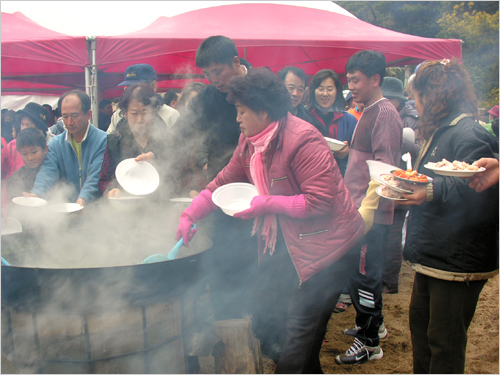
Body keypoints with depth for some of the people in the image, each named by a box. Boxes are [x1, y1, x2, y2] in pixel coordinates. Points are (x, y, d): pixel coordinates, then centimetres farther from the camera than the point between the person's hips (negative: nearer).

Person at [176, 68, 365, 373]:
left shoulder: (302, 140, -22)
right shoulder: (249, 142, 5)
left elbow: (320, 201, -25)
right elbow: (224, 181, 13)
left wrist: (266, 204, -20)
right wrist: (189, 216, 7)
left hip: (326, 242, -9)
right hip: (286, 243, 9)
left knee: (301, 330, -5)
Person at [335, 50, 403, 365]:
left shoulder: (385, 113, -14)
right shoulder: (369, 112, 16)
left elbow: (384, 167, -21)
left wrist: (366, 209, -23)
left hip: (371, 214, -9)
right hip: (360, 211, 9)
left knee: (362, 275, -2)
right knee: (363, 272, 19)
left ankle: (369, 343, 11)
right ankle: (374, 324, 35)